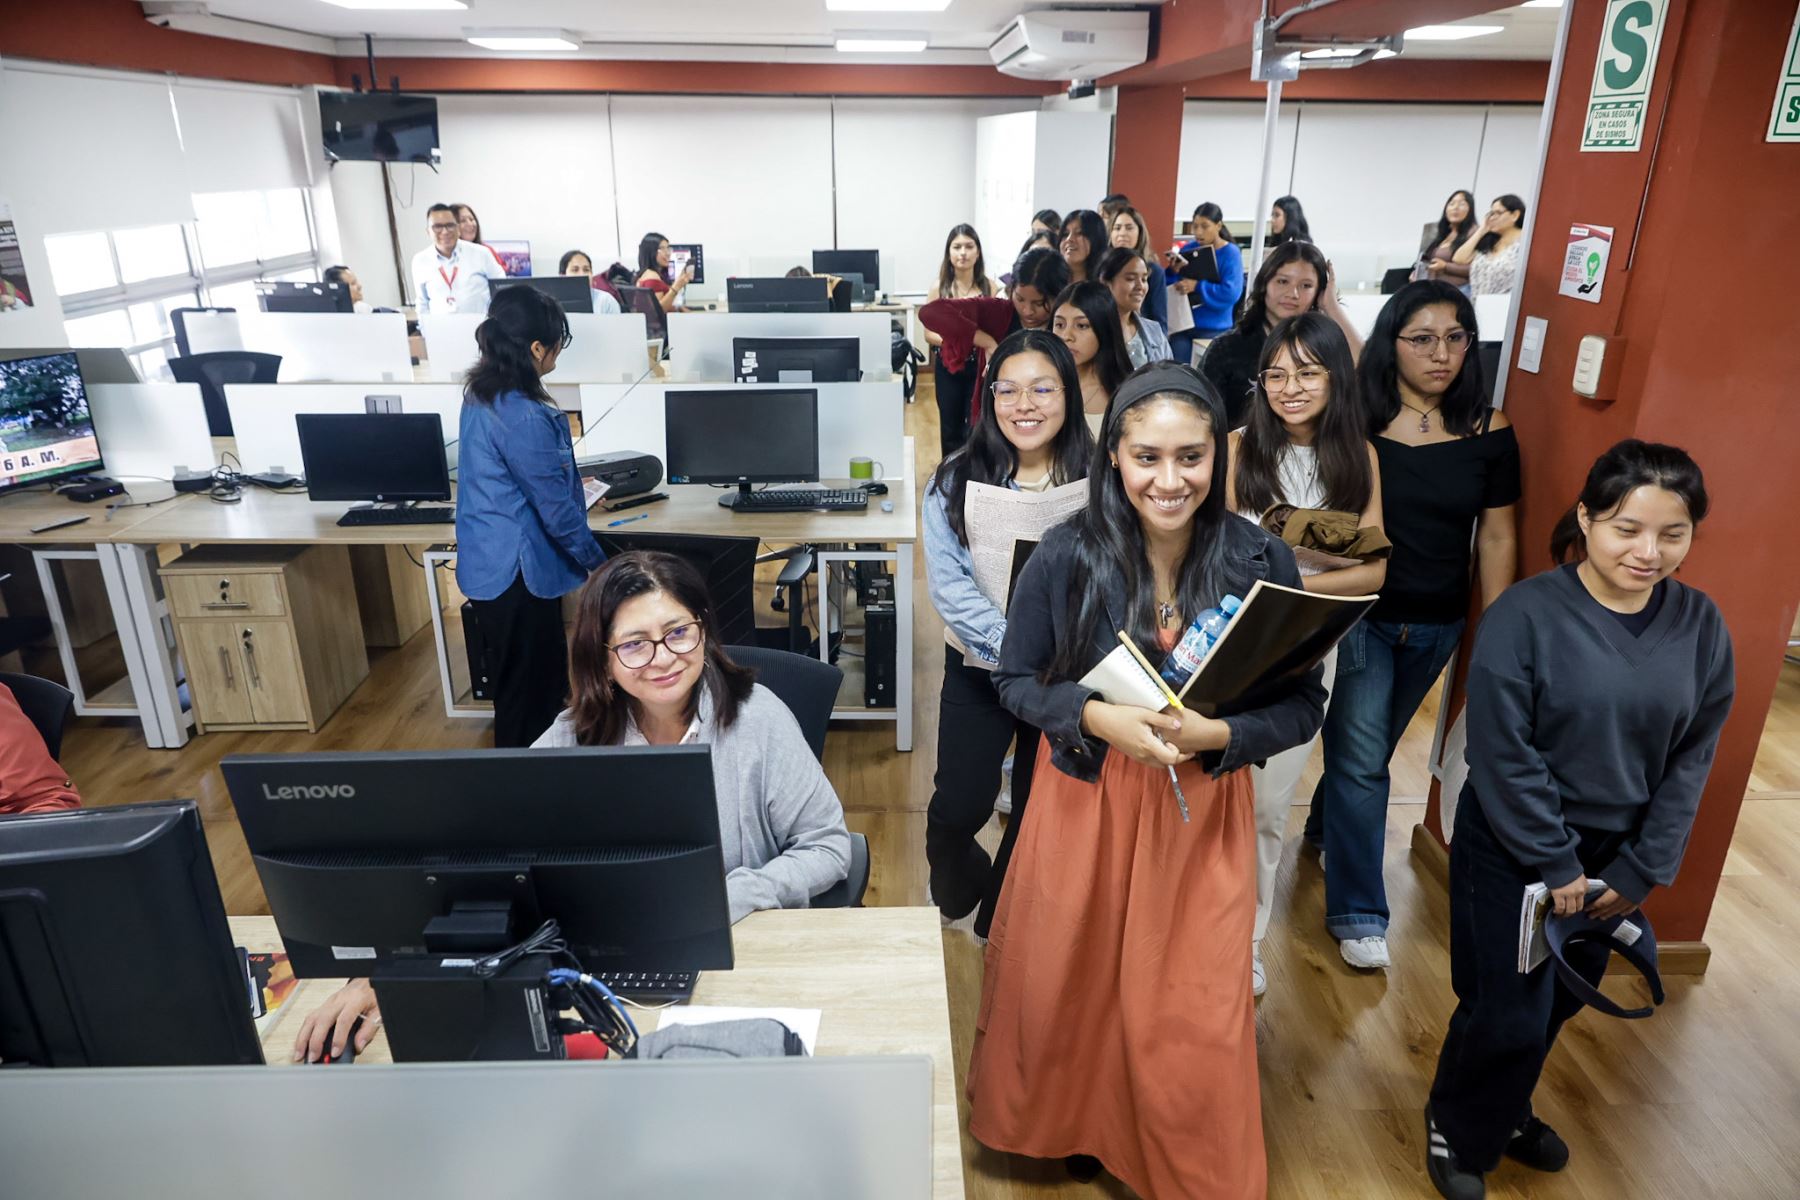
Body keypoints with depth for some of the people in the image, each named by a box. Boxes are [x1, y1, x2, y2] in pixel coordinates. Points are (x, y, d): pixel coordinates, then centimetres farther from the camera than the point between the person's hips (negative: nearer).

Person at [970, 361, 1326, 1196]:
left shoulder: (1263, 562, -10)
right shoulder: (1068, 554, -13)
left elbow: (1303, 706, -4)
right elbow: (1015, 680, -3)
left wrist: (1217, 735, -22)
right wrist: (1098, 718, -21)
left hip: (1203, 815, 0)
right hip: (1086, 804, 0)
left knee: (1193, 1023, 10)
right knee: (1071, 992, 17)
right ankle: (1079, 1128, 49)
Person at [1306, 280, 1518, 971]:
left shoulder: (1489, 432, -3)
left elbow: (1496, 537, 2)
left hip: (1436, 626, 3)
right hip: (1357, 617, -3)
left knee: (1368, 749, 20)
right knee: (1363, 761, -1)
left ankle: (1323, 829, 47)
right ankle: (1357, 912, 12)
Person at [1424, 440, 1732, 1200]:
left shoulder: (1700, 625, -4)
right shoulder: (1525, 614, -19)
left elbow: (1692, 759, -1)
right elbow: (1503, 755, -19)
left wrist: (1643, 868, -5)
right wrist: (1555, 861, -15)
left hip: (1616, 856, 5)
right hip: (1513, 851, -5)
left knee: (1561, 1000, 20)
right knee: (1508, 1010, 2)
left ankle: (1506, 1110, 46)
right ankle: (1457, 1132, 30)